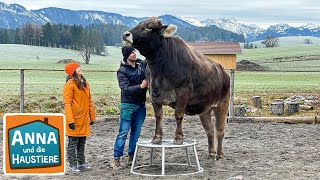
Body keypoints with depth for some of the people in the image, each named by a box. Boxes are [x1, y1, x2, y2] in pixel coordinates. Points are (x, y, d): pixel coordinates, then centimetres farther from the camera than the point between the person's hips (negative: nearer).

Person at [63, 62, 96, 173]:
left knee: (82, 143, 15)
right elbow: (67, 103, -15)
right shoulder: (70, 84, -11)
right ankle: (73, 166, 7)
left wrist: (92, 117, 14)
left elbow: (89, 101, 16)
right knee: (73, 143, 1)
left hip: (84, 119, 7)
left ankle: (82, 164, 24)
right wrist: (70, 120, -22)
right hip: (75, 120, -7)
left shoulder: (85, 83, 12)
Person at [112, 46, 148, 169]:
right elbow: (126, 89, -16)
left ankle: (131, 157, 19)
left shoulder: (142, 64, 6)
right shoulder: (122, 71, -8)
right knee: (123, 132, -4)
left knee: (136, 133, 9)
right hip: (128, 105, -5)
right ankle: (116, 159, 2)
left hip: (141, 105, 5)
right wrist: (141, 86, -23)